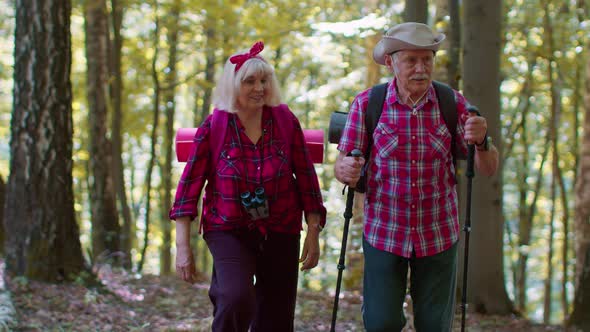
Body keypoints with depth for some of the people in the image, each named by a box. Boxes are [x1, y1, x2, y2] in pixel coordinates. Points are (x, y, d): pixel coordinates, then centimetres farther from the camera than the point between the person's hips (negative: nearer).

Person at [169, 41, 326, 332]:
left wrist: (313, 233, 1)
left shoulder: (286, 121, -4)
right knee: (236, 300, -27)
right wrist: (183, 246, -8)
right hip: (229, 231, -3)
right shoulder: (213, 127, -8)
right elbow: (190, 183, -5)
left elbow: (305, 176, 2)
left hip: (281, 232, 3)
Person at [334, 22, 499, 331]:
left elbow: (488, 168, -4)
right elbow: (341, 164, -4)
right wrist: (346, 170, -28)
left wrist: (481, 142, -26)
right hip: (383, 233, -1)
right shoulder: (367, 103, -6)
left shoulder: (453, 103, -3)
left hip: (438, 235, 1)